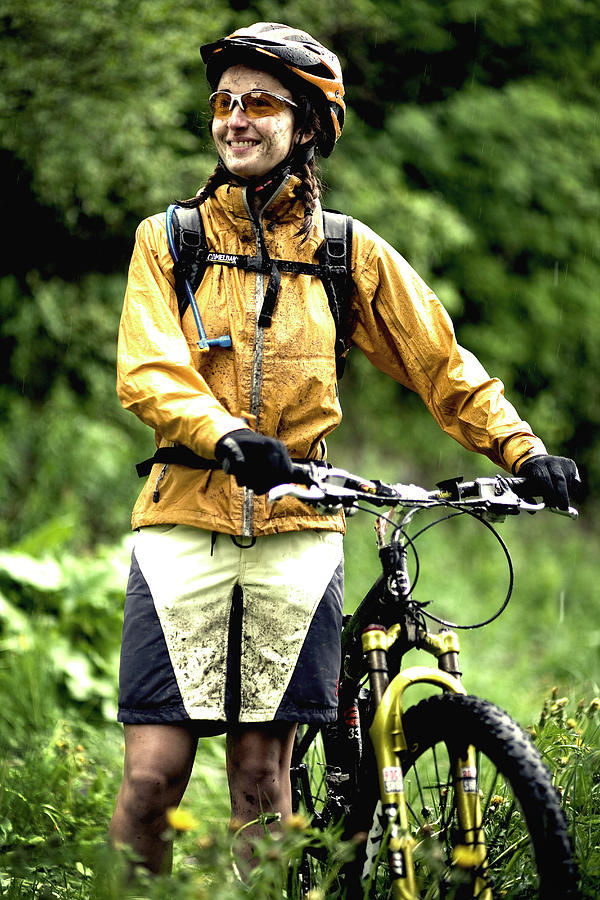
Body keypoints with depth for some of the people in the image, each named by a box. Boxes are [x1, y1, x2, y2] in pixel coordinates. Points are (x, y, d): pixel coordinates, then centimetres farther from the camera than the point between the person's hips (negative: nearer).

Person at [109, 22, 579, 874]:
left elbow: (443, 366, 13)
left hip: (295, 533, 1)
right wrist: (226, 435, -26)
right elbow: (149, 372, -7)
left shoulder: (349, 253, 10)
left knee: (262, 772, 2)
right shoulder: (170, 239, 6)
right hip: (186, 522, -1)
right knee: (153, 772, -7)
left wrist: (523, 449, -1)